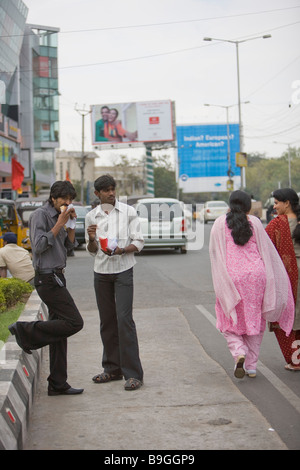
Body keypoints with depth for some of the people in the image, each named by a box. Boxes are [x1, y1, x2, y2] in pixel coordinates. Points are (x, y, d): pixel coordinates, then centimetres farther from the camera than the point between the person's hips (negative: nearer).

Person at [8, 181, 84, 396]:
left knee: (59, 331, 8)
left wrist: (71, 223, 4)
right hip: (47, 278, -9)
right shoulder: (40, 215, -10)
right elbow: (39, 245, -19)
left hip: (57, 277, 9)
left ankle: (58, 384, 13)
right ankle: (25, 330, -1)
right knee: (74, 322, -13)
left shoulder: (58, 216, 15)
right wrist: (59, 224, -17)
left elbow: (69, 245, 18)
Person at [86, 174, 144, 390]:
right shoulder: (92, 216, 7)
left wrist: (122, 250, -19)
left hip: (123, 270, -3)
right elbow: (92, 250, 12)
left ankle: (133, 373, -10)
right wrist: (91, 239, -11)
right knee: (107, 321, 7)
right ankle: (112, 369, 18)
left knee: (124, 319, -12)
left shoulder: (128, 212, 0)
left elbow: (139, 242, 0)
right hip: (101, 272, 4)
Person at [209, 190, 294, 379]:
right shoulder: (254, 222, 2)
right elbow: (267, 250, 3)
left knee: (230, 321, 11)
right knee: (255, 320, 13)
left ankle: (239, 353, -16)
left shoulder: (220, 223, 2)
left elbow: (214, 251, 2)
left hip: (230, 277, -1)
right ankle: (251, 366, 14)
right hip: (255, 275, 1)